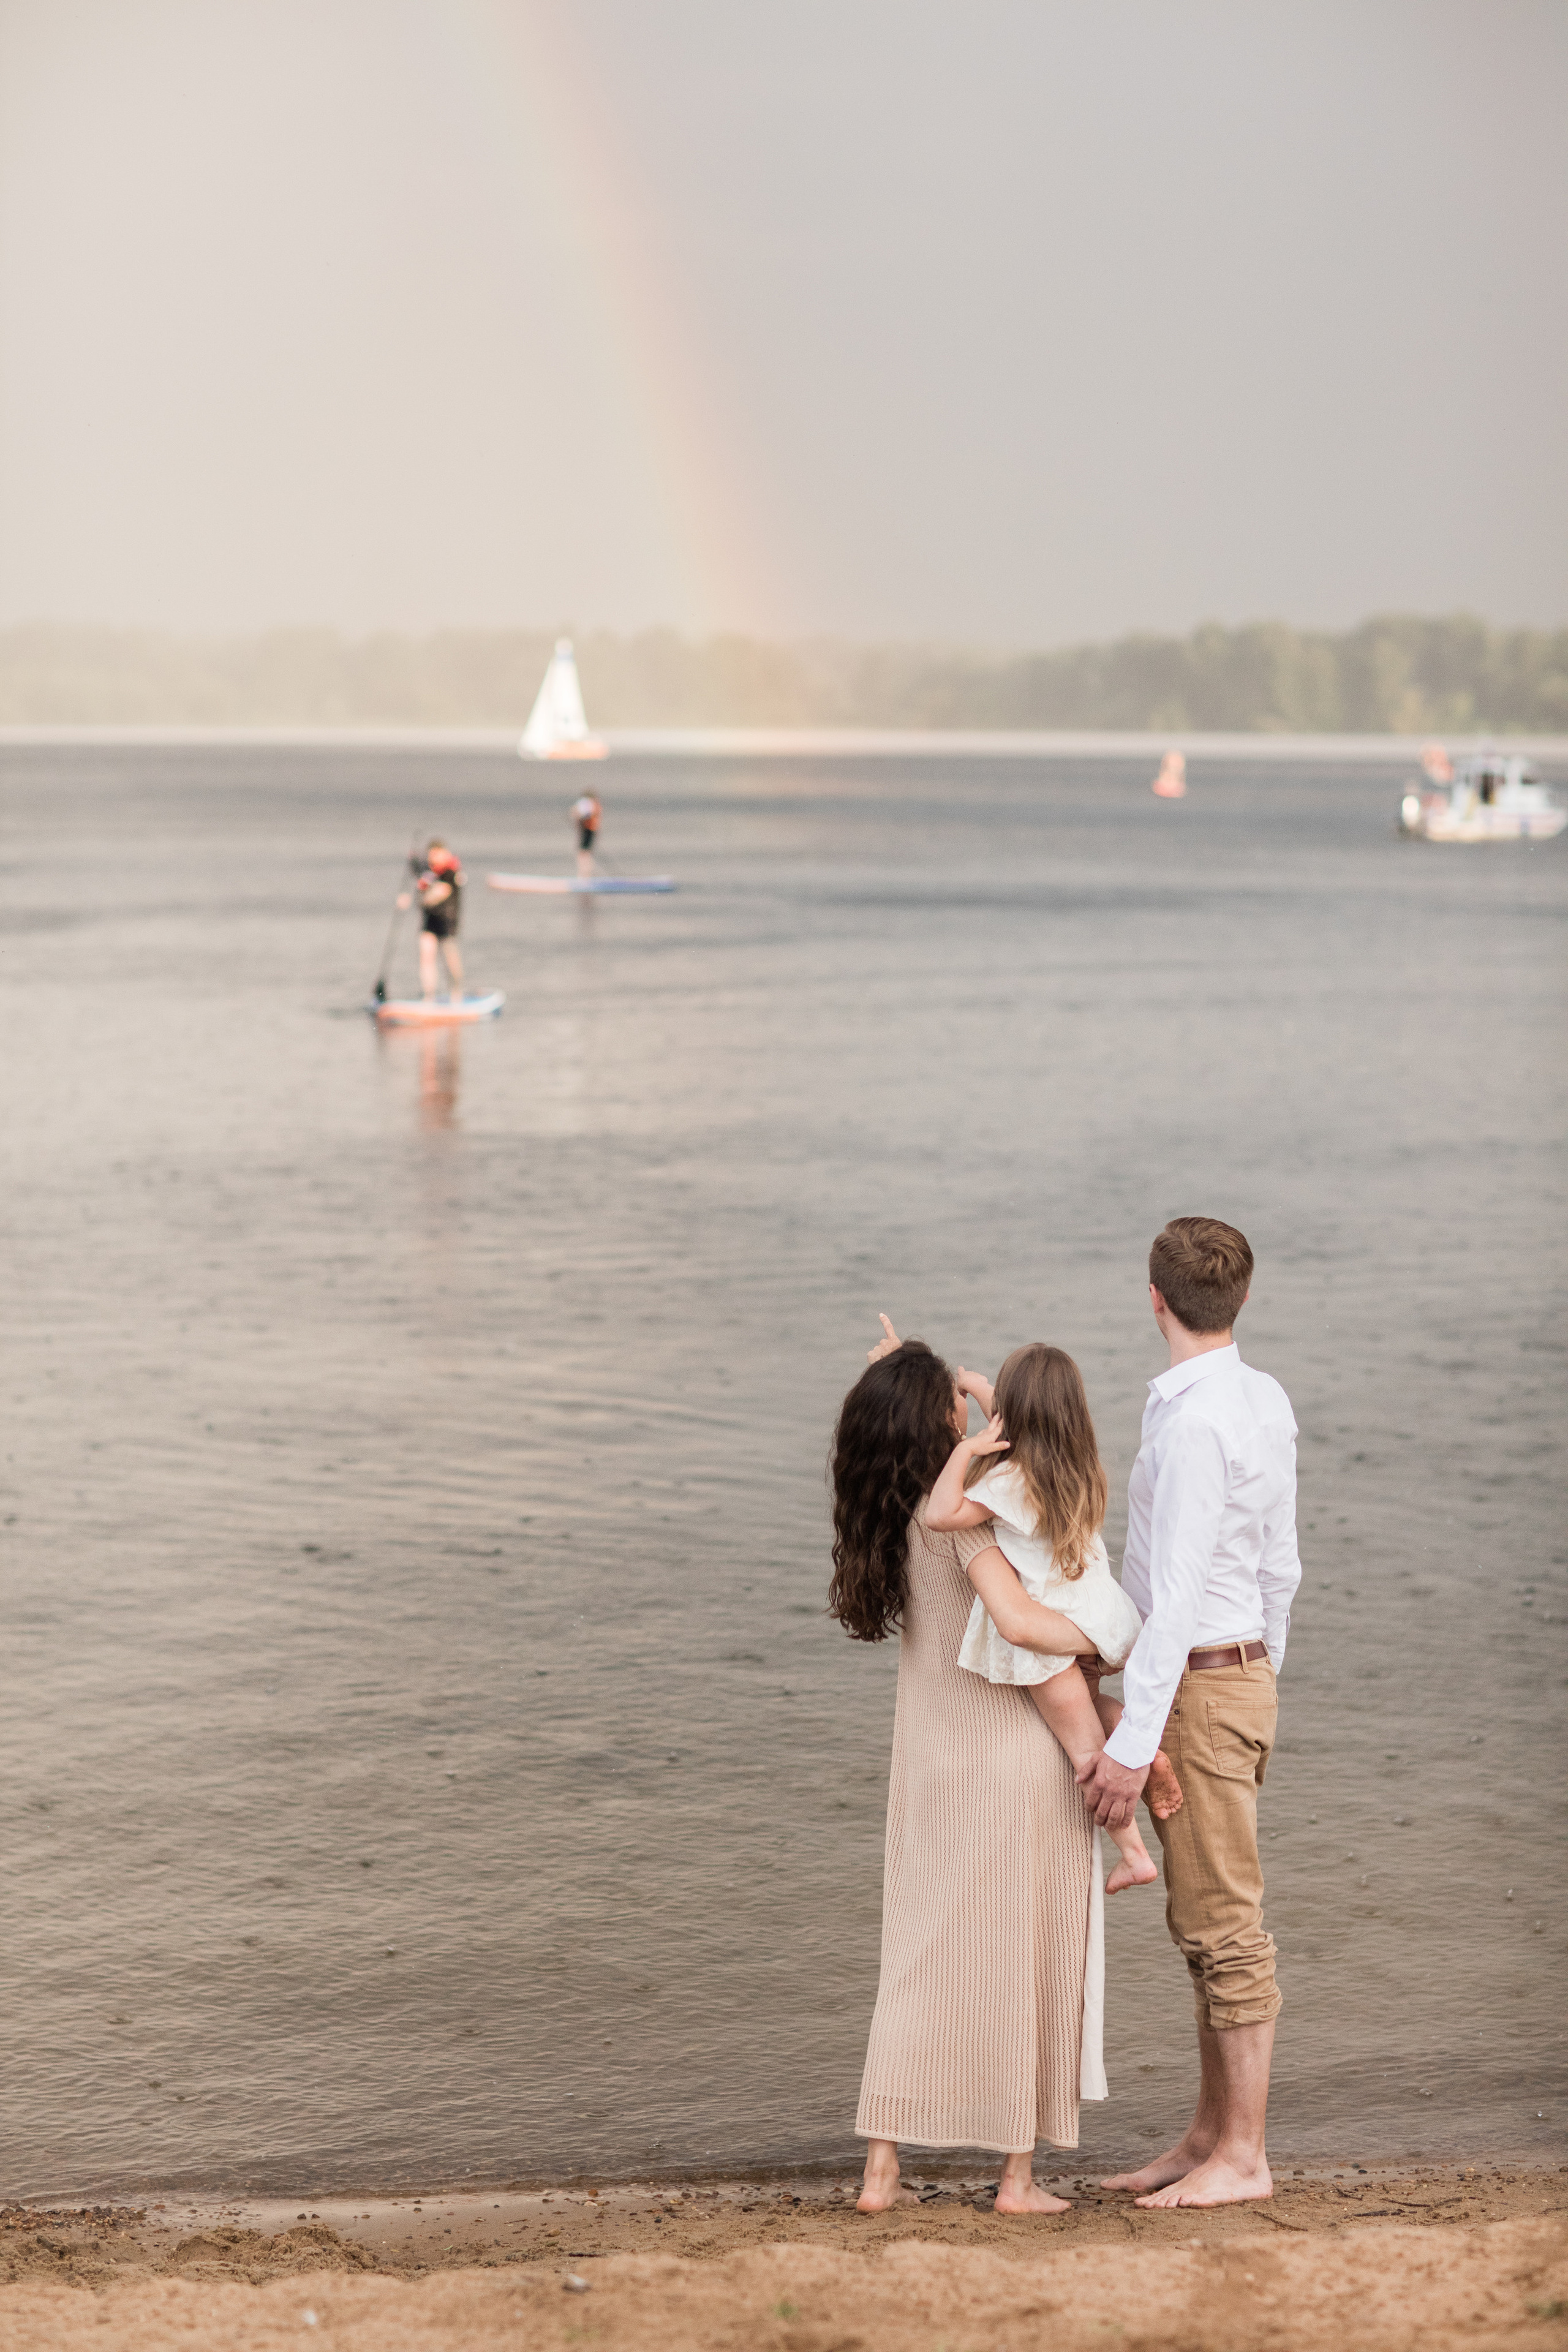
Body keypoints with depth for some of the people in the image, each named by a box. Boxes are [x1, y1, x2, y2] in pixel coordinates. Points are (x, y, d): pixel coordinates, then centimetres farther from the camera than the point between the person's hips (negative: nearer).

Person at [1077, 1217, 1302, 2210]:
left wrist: (1133, 1743, -22)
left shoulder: (1194, 1424, -21)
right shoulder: (1267, 1401, 7)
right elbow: (1280, 1565, 15)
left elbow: (1177, 1596, -24)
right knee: (1209, 1922, 15)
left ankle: (1242, 2157, 4)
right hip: (1240, 1676, 10)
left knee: (1223, 1924, -3)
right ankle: (1212, 2131, 23)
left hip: (1200, 1689, -10)